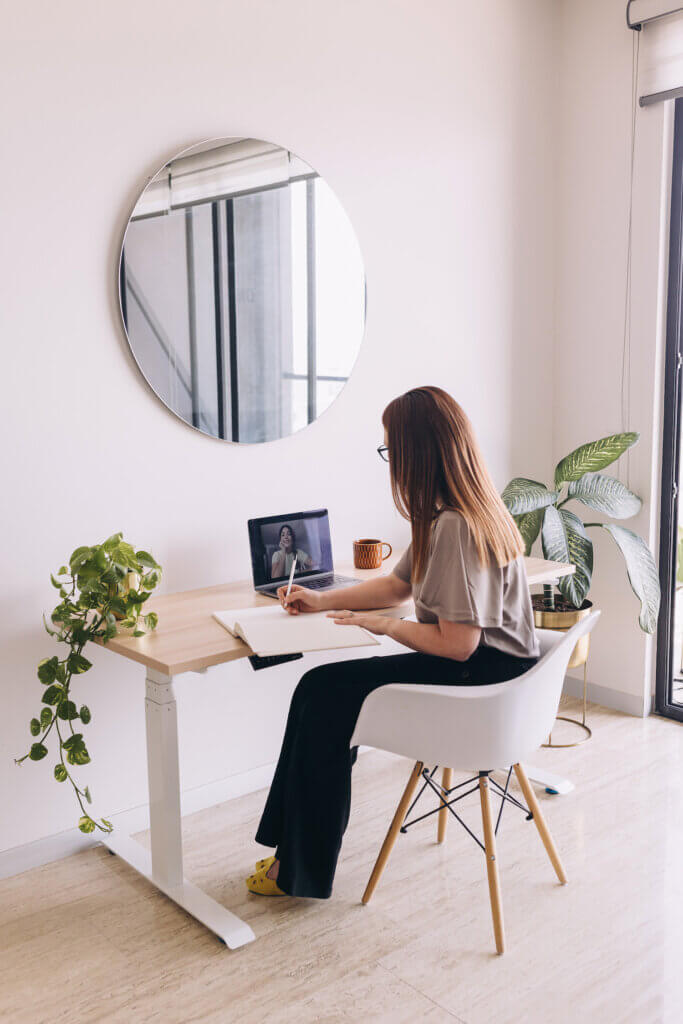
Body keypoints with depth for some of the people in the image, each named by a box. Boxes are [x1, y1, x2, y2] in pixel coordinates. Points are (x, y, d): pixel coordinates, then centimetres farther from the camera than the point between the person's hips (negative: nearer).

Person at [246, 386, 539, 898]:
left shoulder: (455, 527, -24)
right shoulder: (448, 514, 9)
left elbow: (458, 644, -25)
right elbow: (399, 584, 19)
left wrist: (385, 625, -10)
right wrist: (322, 600, 17)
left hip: (482, 673, -10)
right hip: (477, 660, 10)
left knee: (324, 693, -11)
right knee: (325, 688, 3)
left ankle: (302, 871, 5)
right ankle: (298, 851, 11)